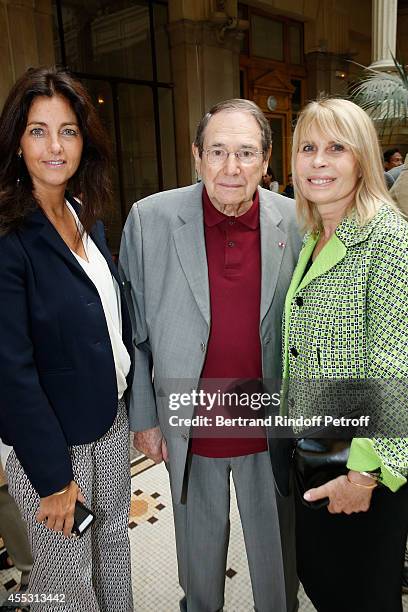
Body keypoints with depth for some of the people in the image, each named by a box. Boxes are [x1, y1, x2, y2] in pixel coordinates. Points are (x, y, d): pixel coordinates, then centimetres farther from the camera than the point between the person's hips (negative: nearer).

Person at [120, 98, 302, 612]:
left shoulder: (297, 223, -9)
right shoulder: (149, 219, -12)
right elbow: (133, 330, -4)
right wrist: (142, 417, -1)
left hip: (272, 429, 0)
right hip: (190, 428, 0)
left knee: (276, 544, 22)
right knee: (200, 541, 25)